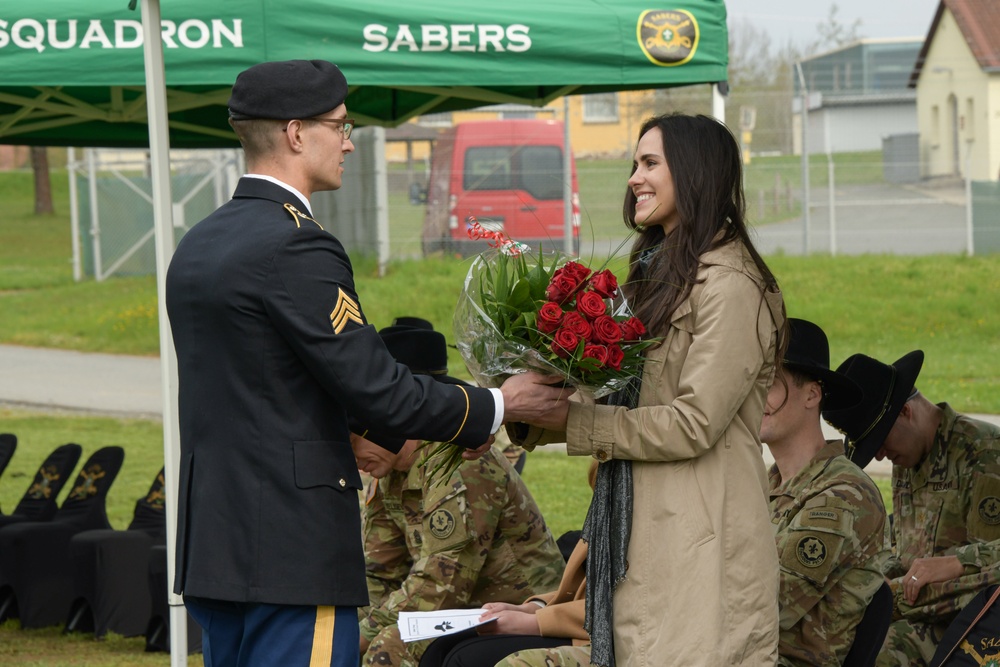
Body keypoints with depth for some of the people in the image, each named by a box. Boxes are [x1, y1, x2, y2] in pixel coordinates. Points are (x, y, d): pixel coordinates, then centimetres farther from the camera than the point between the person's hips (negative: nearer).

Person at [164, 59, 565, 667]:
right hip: (292, 547, -10)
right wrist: (494, 408, -2)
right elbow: (375, 385, -16)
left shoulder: (198, 245, 14)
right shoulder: (295, 246, -16)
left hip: (213, 543, 10)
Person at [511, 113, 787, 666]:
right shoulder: (658, 273, 18)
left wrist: (575, 425, -13)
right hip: (642, 526, 9)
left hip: (700, 536, -9)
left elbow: (694, 424, -17)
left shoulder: (730, 286, -12)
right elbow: (623, 399, 16)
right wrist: (533, 417, -1)